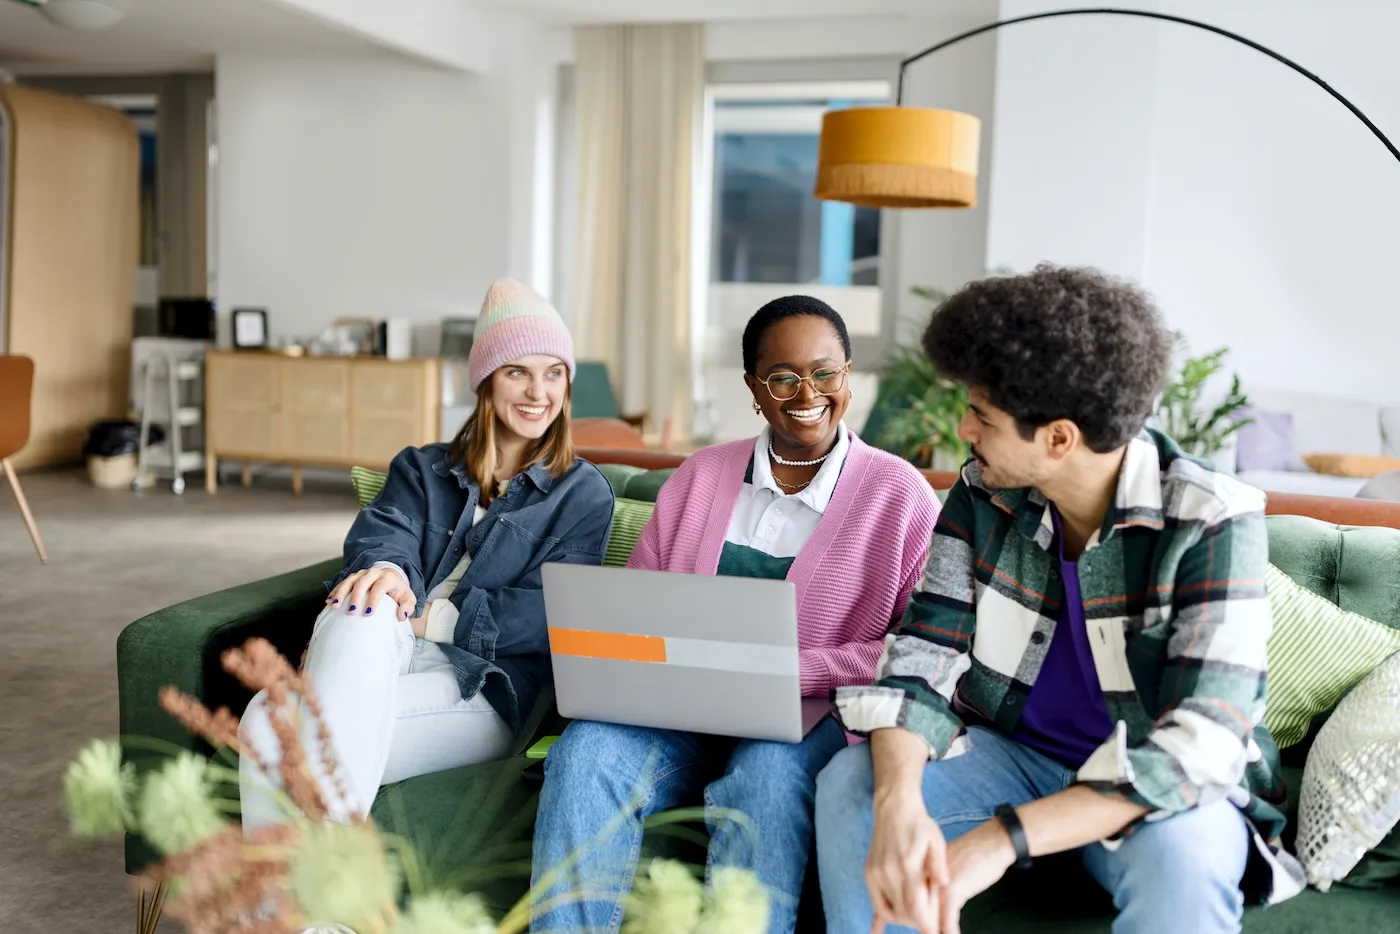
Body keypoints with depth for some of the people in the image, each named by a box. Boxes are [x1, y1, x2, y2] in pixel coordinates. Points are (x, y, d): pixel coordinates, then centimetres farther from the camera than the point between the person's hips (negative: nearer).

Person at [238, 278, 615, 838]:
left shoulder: (583, 492, 15)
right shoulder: (420, 470, 25)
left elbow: (551, 616, 0)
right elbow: (381, 536, 2)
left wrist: (421, 617, -11)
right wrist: (387, 573, -24)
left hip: (486, 688, -3)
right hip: (378, 654, 3)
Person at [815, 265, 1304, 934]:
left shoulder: (1212, 521, -20)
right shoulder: (983, 496, -6)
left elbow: (1197, 741, -28)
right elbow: (919, 665, -10)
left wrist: (1002, 840, -39)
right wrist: (899, 805, -33)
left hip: (1160, 787, -3)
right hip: (1014, 749, 4)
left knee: (1181, 852, -37)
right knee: (851, 784, -22)